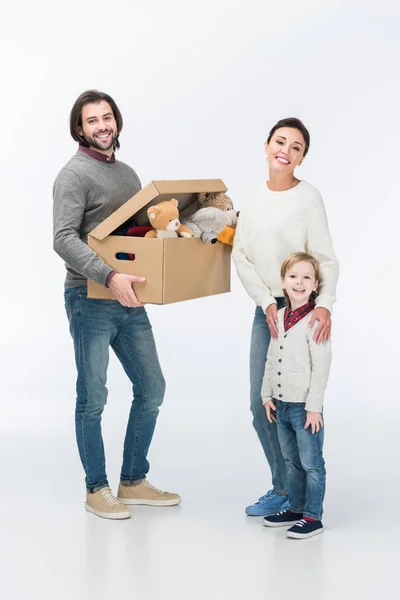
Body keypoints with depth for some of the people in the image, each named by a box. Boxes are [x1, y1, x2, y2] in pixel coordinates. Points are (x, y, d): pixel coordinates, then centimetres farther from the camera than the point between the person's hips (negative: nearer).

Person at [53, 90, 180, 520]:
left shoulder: (127, 174, 15)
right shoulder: (74, 175, -10)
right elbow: (64, 239, -22)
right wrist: (109, 276, -33)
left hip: (129, 301, 8)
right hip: (90, 301, -8)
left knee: (151, 388, 10)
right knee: (93, 397, 1)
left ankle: (134, 482, 23)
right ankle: (96, 490, 14)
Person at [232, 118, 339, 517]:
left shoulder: (308, 198, -8)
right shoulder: (254, 199, 8)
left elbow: (326, 260, -12)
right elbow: (241, 258, 4)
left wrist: (324, 304, -29)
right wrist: (267, 303, -9)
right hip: (265, 310, 6)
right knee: (262, 406, 10)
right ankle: (282, 488, 25)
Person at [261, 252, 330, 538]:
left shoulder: (316, 320, -15)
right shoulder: (279, 316, 8)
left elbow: (322, 365, -17)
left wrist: (314, 406, -17)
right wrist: (267, 395, 12)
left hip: (305, 407, -7)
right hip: (282, 405, 7)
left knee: (311, 464, 3)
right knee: (292, 461, 18)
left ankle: (312, 517, 11)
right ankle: (295, 509, 30)